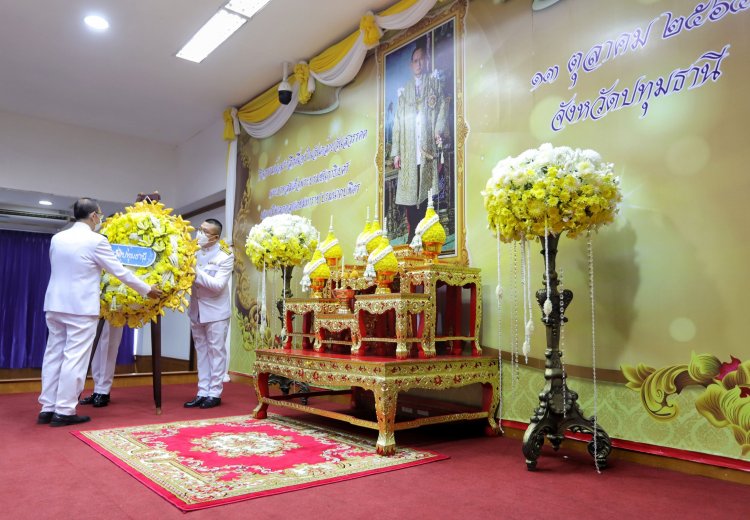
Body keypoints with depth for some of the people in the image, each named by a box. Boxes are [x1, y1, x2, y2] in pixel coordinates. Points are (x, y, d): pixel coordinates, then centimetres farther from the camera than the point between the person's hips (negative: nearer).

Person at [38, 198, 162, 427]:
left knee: (54, 355, 12)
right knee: (75, 358, -1)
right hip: (81, 307, -7)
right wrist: (147, 290, 3)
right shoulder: (96, 241, -12)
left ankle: (47, 409, 17)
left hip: (55, 304, 7)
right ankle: (64, 411, 4)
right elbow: (120, 271, -8)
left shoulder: (57, 238, 7)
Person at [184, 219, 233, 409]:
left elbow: (218, 285, -19)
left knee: (216, 352, 4)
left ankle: (214, 394, 12)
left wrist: (197, 272, -26)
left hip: (215, 311, -5)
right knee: (201, 352, 11)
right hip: (196, 310, 5)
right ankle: (202, 393, 19)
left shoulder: (225, 255, -12)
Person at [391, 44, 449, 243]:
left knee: (427, 193, -6)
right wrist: (396, 152, 7)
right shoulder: (404, 89, 20)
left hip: (428, 148, -2)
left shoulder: (435, 81, 15)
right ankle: (412, 238, 3)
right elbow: (398, 121, 15)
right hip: (408, 150, 2)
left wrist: (439, 130, -15)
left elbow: (443, 107, 4)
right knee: (409, 193, -2)